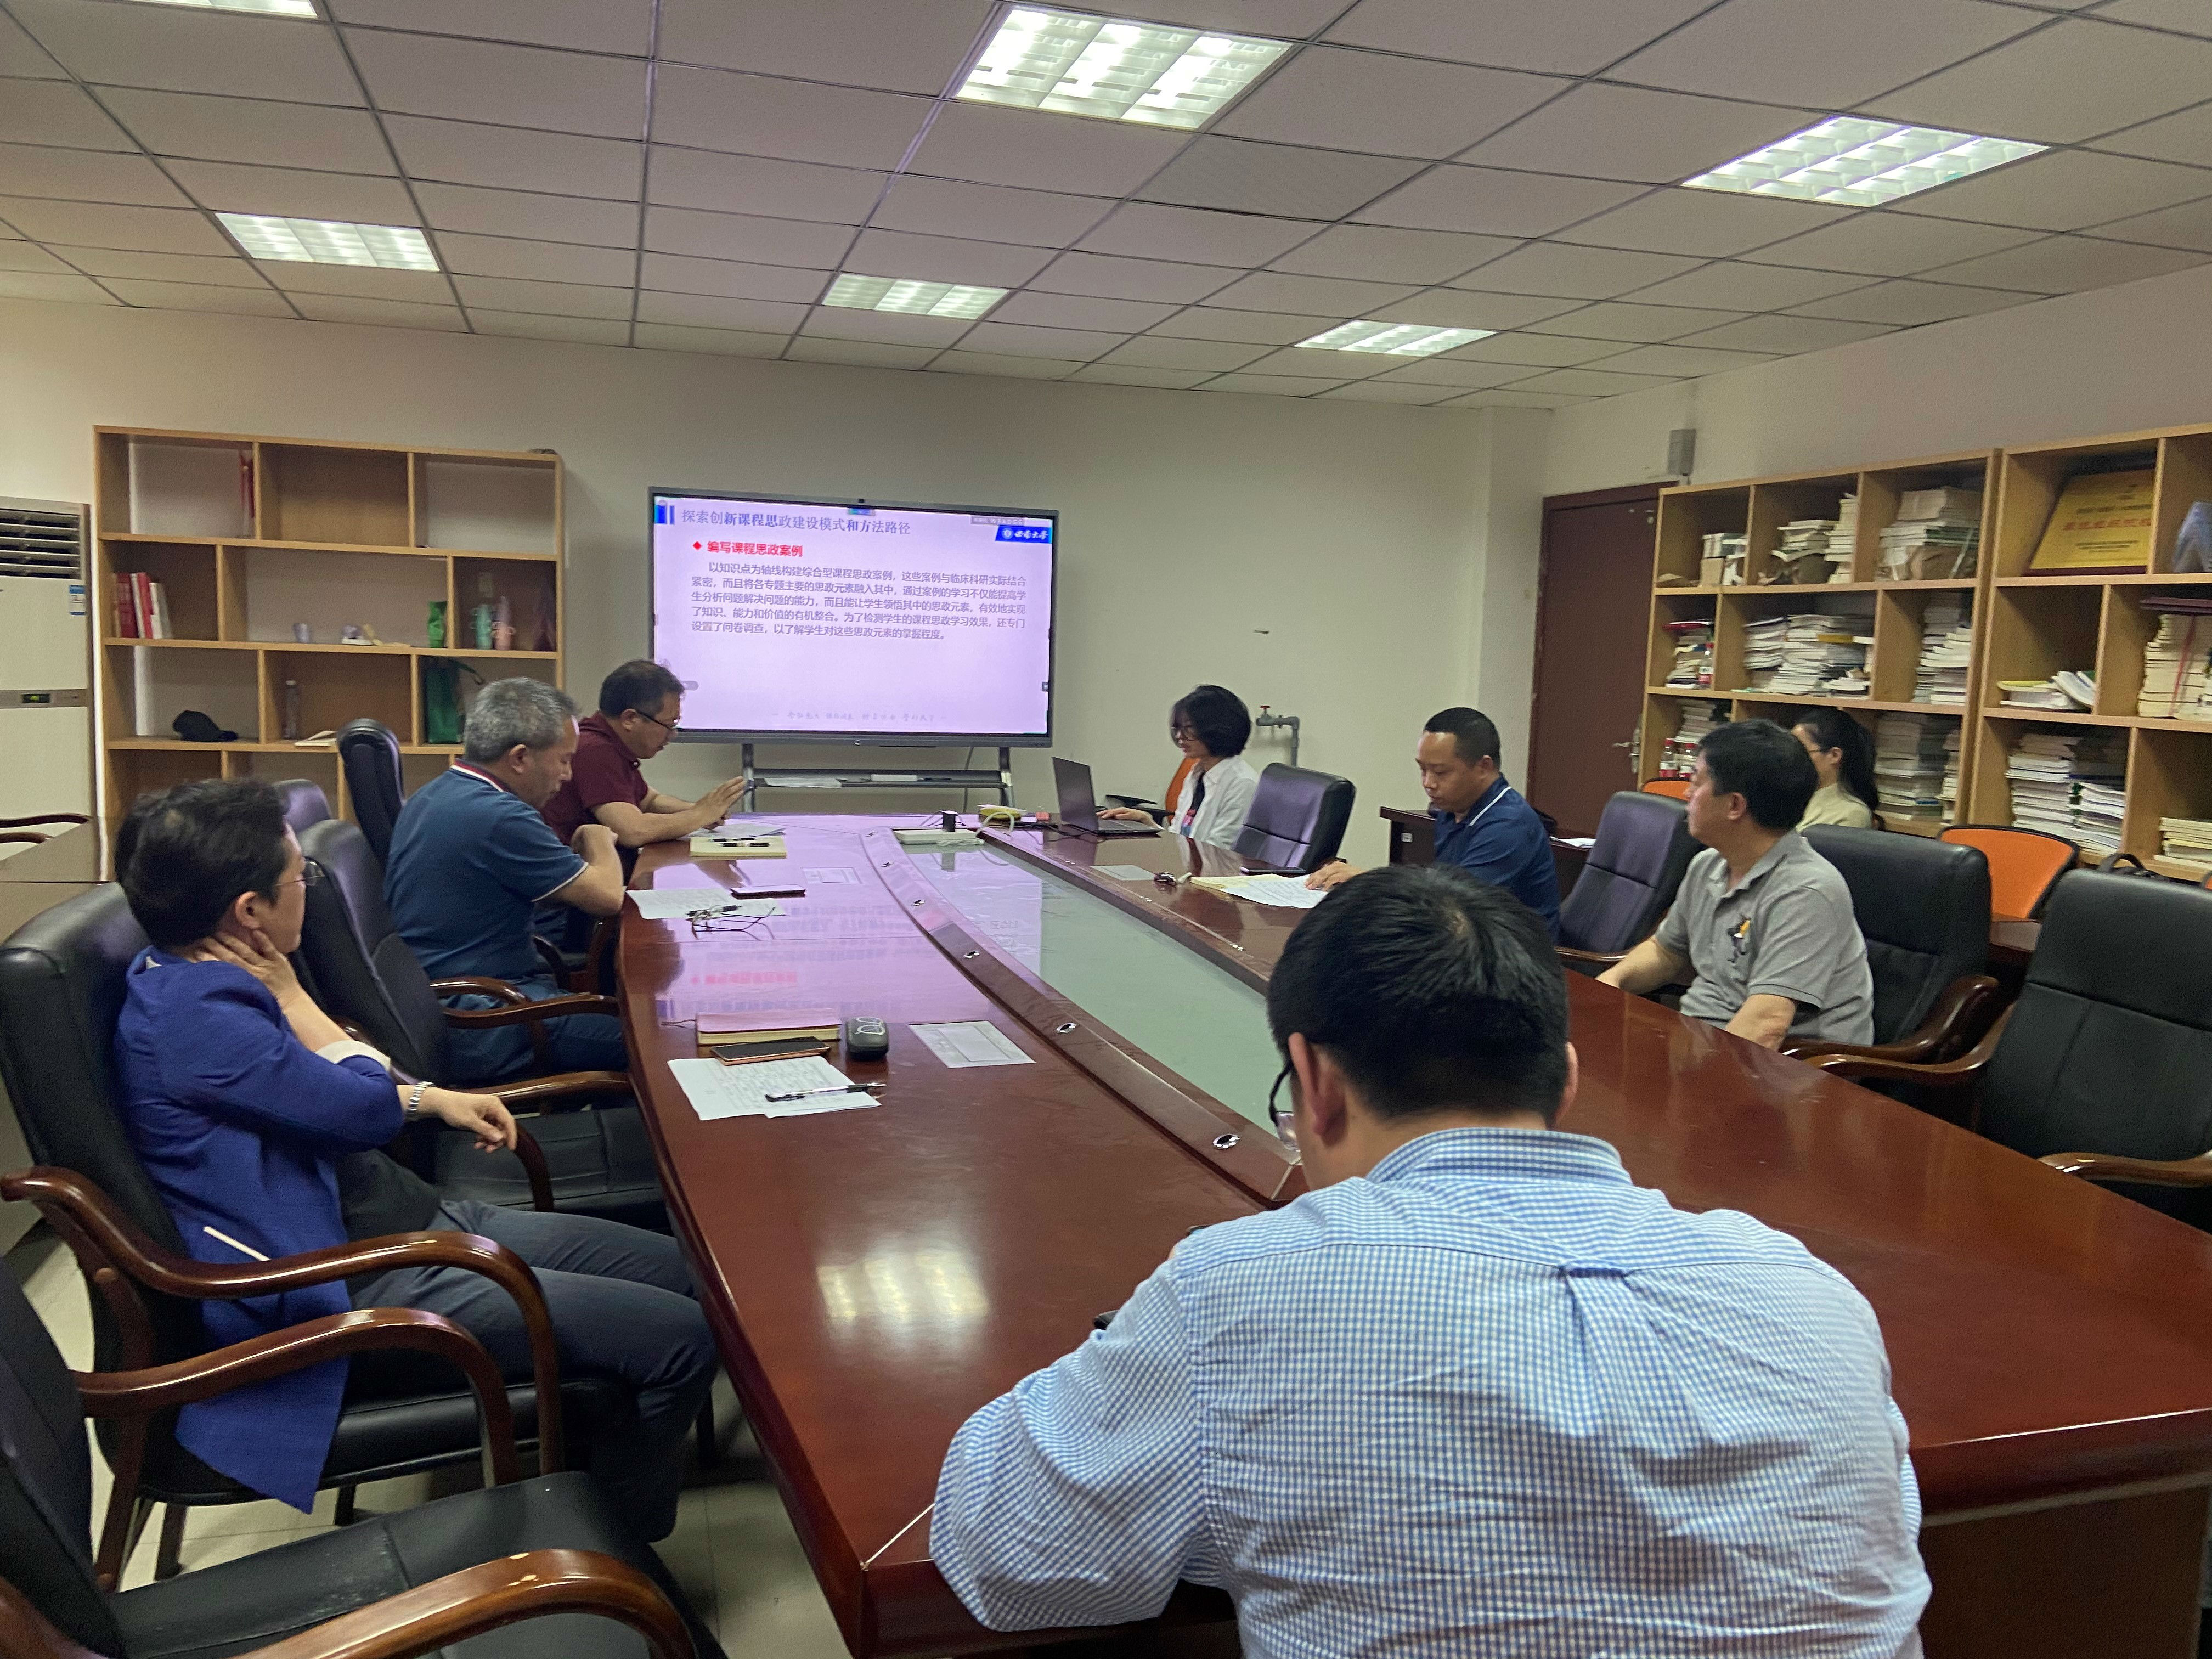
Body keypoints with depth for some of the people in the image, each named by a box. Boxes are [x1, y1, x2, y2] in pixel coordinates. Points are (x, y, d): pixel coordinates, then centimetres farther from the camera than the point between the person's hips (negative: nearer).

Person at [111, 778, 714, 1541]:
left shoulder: (187, 975, 8)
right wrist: (289, 994, -7)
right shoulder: (187, 1016, -24)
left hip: (404, 1219, 10)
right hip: (351, 1285, -10)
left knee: (677, 1268, 7)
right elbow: (366, 1109, -19)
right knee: (683, 1337, -15)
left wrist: (433, 1098, 17)